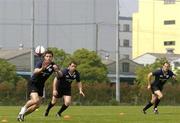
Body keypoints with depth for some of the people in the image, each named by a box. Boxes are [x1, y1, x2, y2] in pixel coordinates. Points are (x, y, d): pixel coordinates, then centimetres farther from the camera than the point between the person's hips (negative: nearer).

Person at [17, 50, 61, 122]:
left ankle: (23, 114, 21)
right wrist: (42, 69, -58)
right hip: (33, 83, -6)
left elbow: (60, 75, -17)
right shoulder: (40, 63, -19)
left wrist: (57, 70, -40)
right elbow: (35, 72, -37)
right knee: (35, 100, -27)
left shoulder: (53, 66, -7)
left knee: (37, 105, 3)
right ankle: (24, 108, 1)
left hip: (40, 86, 6)